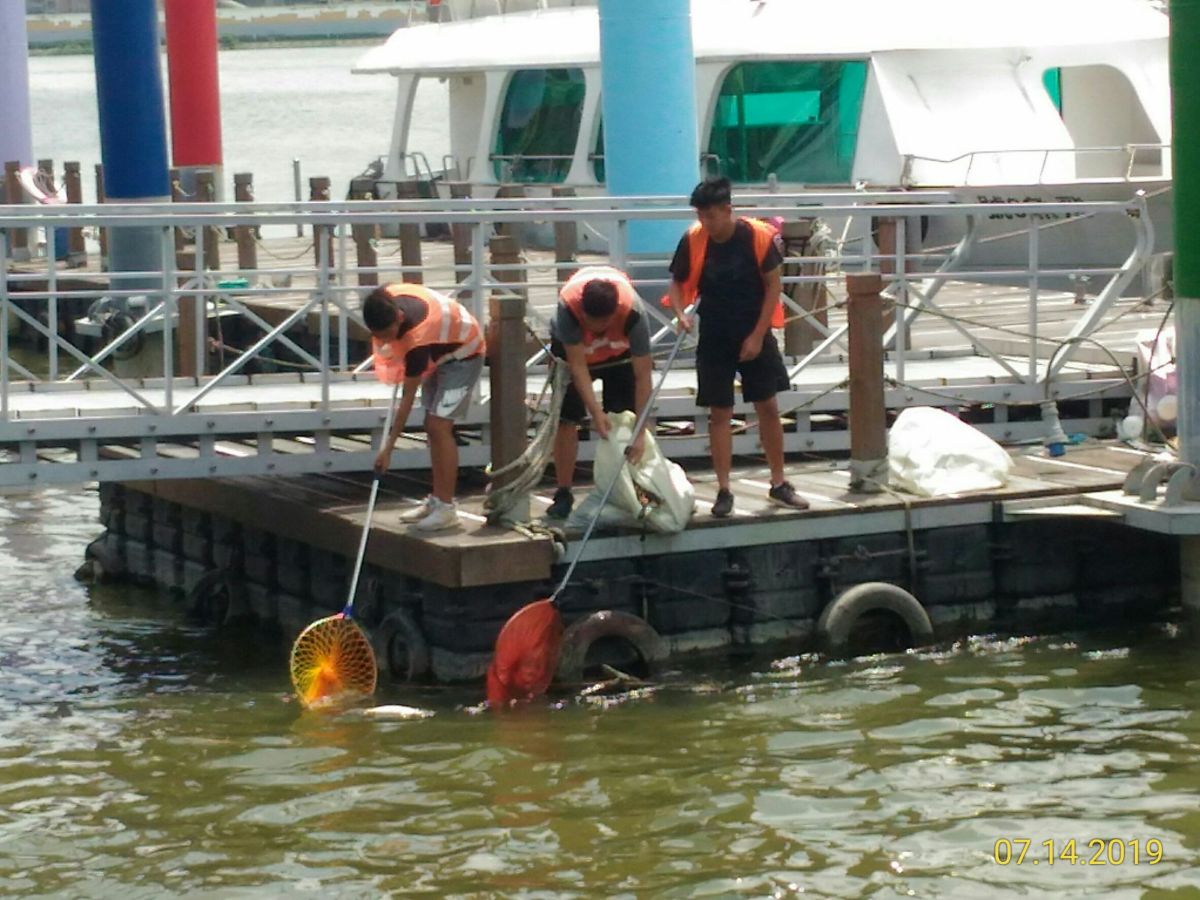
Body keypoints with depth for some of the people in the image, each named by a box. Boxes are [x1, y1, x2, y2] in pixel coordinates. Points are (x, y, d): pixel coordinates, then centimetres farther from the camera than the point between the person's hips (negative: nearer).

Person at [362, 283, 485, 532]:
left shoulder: (418, 340, -39)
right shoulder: (385, 299, -22)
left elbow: (408, 399, -33)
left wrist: (388, 448, -29)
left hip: (463, 354, -9)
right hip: (440, 354, 9)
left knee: (439, 426, -18)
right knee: (432, 427, 8)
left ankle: (446, 508, -16)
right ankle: (437, 500, 14)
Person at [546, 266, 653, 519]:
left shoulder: (633, 312, -41)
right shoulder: (568, 306, -42)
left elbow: (643, 377, -37)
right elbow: (577, 365, -35)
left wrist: (641, 432, -39)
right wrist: (595, 411, -43)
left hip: (620, 351, 0)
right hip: (572, 347, 0)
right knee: (566, 419, -6)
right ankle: (563, 495, 1)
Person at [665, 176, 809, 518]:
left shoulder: (758, 236, -14)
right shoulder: (693, 240, -11)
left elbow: (773, 285, -7)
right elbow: (677, 284, 1)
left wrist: (757, 335, -10)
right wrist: (681, 313, -20)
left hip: (755, 336, 0)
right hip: (714, 340, 0)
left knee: (768, 407, 5)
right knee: (719, 413, 1)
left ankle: (779, 485, 17)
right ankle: (724, 491, 7)